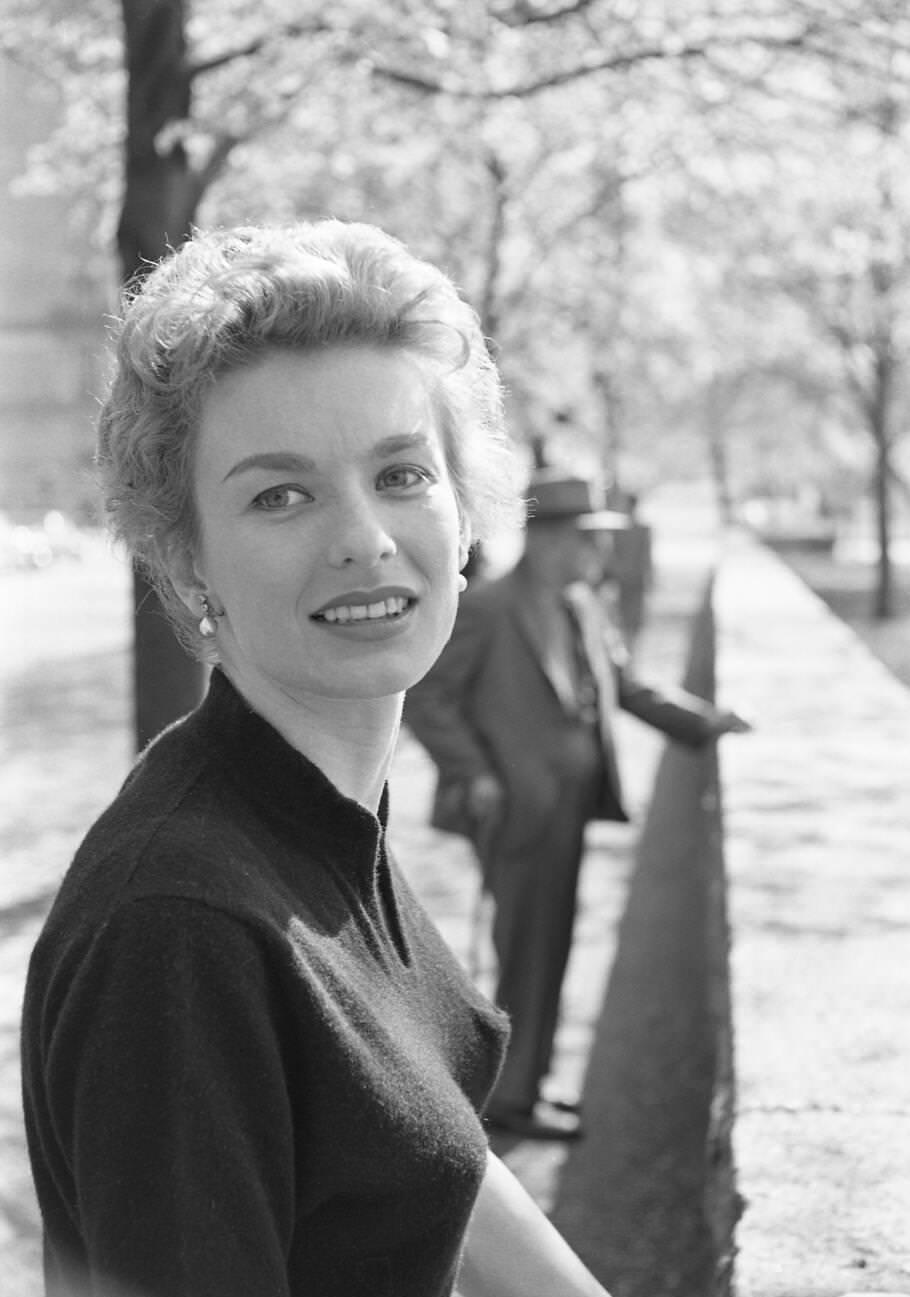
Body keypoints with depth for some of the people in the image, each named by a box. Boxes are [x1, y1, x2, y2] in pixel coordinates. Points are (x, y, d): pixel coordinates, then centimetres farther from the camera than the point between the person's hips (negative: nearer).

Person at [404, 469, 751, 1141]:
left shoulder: (583, 609, 10)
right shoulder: (486, 609, -14)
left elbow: (627, 686, 18)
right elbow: (425, 699, -13)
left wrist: (703, 721, 8)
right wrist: (474, 776, -19)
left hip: (568, 807, 8)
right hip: (519, 810, -8)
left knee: (549, 951, 15)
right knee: (526, 954, -2)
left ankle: (524, 1081, 28)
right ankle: (511, 1098, 11)